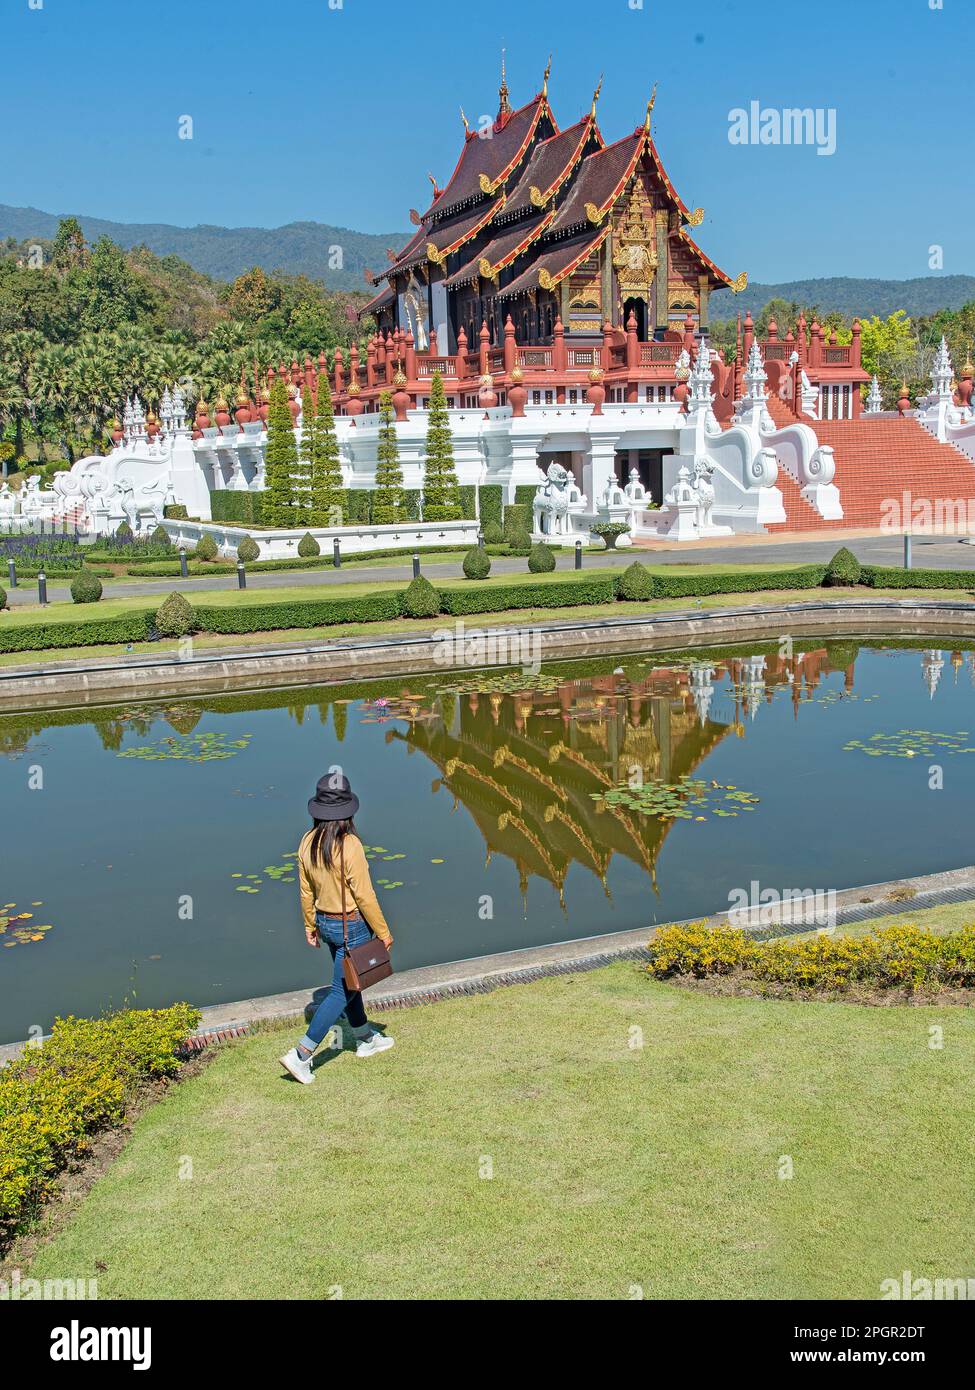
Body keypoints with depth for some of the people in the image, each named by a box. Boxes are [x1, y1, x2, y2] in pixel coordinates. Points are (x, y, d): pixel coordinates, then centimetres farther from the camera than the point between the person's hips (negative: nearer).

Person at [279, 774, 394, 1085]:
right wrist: (383, 931, -9)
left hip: (325, 922, 7)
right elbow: (364, 895, -20)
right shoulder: (349, 844, -25)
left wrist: (310, 925, 19)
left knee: (349, 981, 22)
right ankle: (302, 1054, 2)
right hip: (352, 925, -7)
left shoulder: (308, 842, -5)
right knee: (342, 991, 3)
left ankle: (366, 1039, 39)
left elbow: (306, 890, 5)